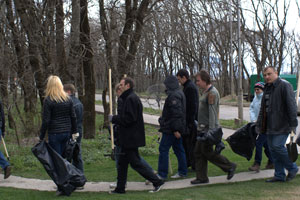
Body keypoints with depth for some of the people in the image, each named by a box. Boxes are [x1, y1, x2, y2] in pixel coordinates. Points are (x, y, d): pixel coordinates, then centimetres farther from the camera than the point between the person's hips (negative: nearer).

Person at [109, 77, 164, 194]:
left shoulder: (131, 99, -17)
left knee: (135, 163, -5)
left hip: (131, 139, -11)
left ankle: (157, 182, 0)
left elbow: (129, 118, -24)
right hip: (128, 139, 11)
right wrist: (115, 119, 8)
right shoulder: (128, 98, 16)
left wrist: (114, 119, -15)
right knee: (122, 163, 14)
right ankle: (120, 188, 21)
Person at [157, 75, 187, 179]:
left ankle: (162, 174, -3)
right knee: (178, 149, 14)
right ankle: (182, 172, 19)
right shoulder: (179, 93, 15)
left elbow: (176, 113, -24)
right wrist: (177, 129, 19)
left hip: (170, 129, -10)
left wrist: (175, 129, -24)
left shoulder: (173, 96, -18)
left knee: (163, 149, -5)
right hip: (176, 128, 10)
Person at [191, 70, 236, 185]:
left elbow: (212, 113, -20)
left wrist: (211, 130, -24)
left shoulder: (212, 93, -15)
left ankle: (229, 166, 8)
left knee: (207, 151, -6)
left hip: (209, 128, -10)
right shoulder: (205, 91, 15)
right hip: (202, 128, 10)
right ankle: (201, 177, 12)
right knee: (198, 152, 7)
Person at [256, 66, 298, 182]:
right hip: (270, 126, 8)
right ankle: (279, 175, 14)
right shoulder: (267, 88, 18)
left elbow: (291, 106, -14)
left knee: (278, 146, -14)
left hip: (282, 125, -8)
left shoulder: (285, 86, -9)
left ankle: (292, 168, 7)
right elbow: (262, 109, 24)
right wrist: (259, 125, 21)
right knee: (273, 149, 7)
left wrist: (293, 124, -19)